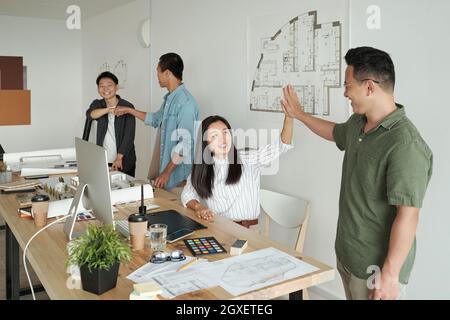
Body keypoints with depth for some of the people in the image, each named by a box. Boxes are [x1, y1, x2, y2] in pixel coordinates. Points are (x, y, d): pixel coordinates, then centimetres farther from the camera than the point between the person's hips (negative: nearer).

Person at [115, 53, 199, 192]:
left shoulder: (186, 102, -19)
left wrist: (167, 172, -20)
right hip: (165, 169, 9)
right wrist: (129, 110, 33)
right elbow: (155, 119, 31)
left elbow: (185, 144, -22)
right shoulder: (169, 99, 11)